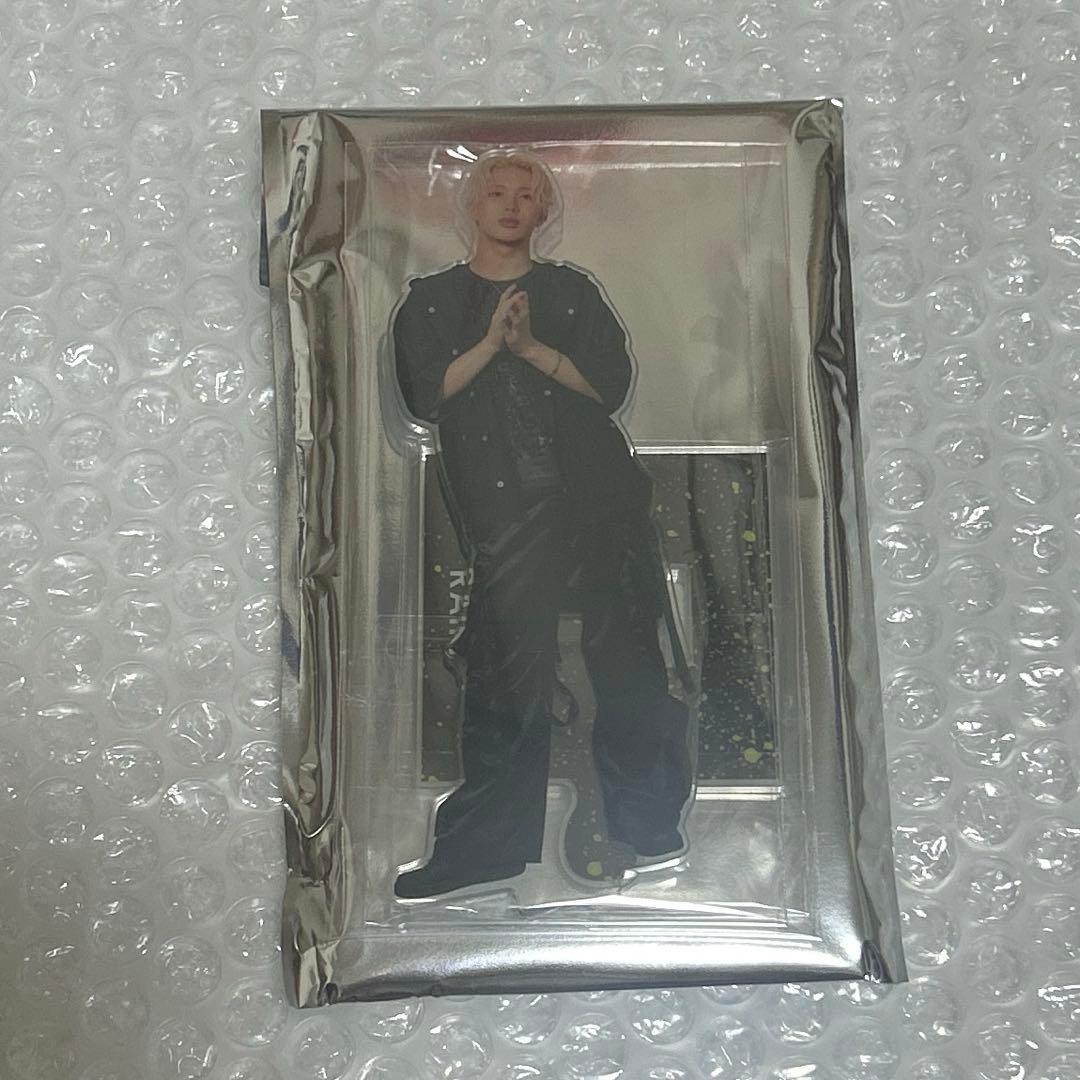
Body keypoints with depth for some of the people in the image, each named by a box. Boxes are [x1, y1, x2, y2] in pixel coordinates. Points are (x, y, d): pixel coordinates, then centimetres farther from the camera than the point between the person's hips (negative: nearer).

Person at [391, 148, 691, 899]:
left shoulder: (572, 290, 14)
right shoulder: (432, 300, 14)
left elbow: (613, 383, 3)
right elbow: (424, 398, 1)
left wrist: (532, 346, -9)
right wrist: (491, 341, -10)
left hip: (600, 498, 1)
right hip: (502, 510, -1)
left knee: (624, 654, 3)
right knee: (510, 668, -2)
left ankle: (649, 822, 19)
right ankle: (494, 840, 12)